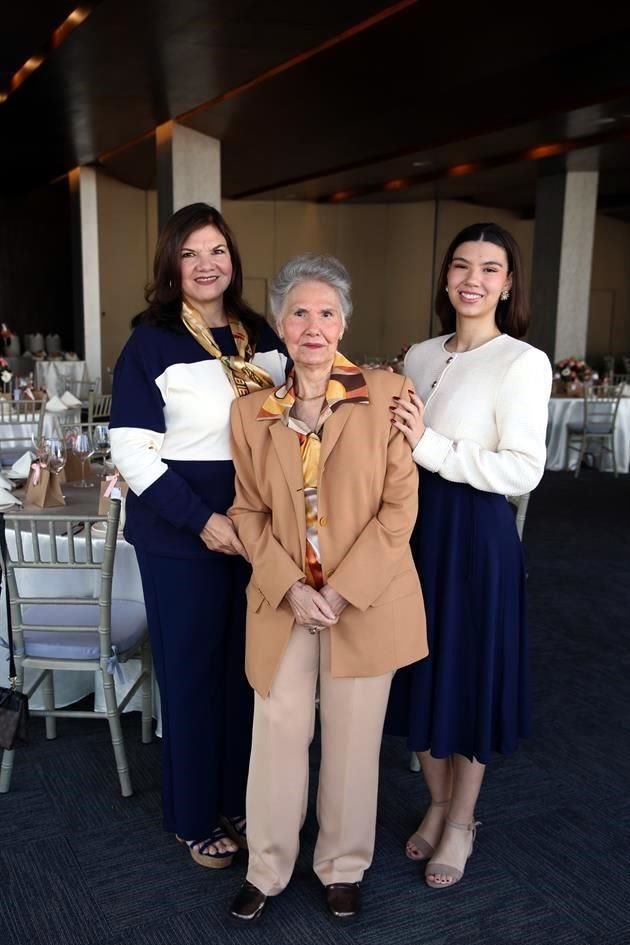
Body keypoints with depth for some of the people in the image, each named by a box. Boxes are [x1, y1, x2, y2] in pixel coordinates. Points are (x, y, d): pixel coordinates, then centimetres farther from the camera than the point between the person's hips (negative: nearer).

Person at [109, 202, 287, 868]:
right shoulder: (151, 342, -8)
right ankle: (196, 818, 28)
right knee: (193, 671, 8)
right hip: (181, 535, -4)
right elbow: (132, 450, -12)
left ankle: (242, 801, 34)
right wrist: (202, 519, -19)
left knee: (249, 666, 14)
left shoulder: (263, 336, 7)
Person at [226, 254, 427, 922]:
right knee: (278, 734, 9)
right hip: (283, 600, 2)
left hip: (367, 599, -1)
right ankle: (266, 869, 31)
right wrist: (291, 588, -9)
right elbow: (248, 511, 5)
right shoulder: (251, 412, 3)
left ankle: (343, 867, 34)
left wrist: (344, 590, -13)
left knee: (353, 740, 12)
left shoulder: (386, 394, -5)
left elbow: (400, 504, -6)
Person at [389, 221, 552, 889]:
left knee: (468, 671, 7)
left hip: (476, 532, -6)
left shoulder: (522, 362, -10)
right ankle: (438, 804, 37)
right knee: (421, 667, 15)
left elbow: (524, 470, -18)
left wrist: (430, 446, -22)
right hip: (415, 523, 6)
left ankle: (461, 822, 30)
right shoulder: (419, 356, 9)